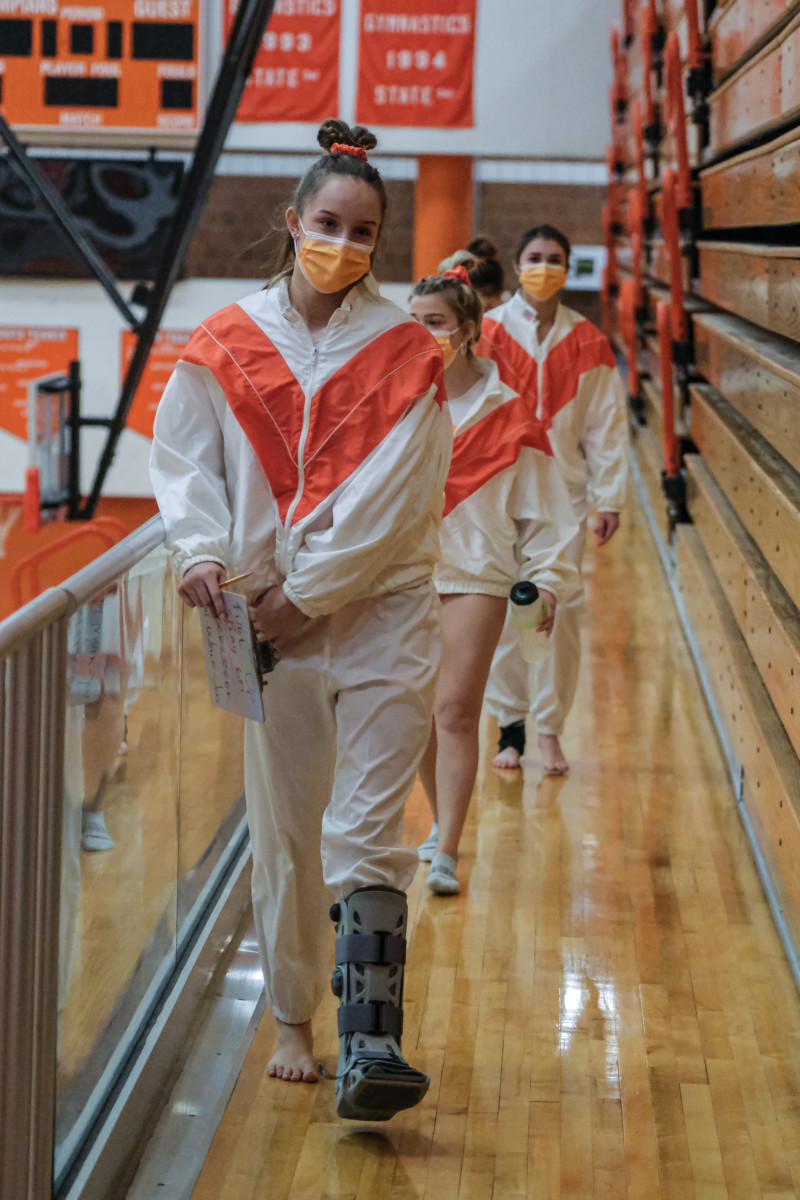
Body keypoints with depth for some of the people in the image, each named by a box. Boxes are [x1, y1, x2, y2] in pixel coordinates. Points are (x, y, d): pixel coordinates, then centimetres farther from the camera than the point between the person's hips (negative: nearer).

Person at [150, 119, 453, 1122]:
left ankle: (367, 1045, -9)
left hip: (380, 619, -2)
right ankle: (292, 1025, 24)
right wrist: (201, 550, -11)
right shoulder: (227, 347, 3)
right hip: (271, 624, 2)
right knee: (284, 834, 10)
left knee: (365, 836, -7)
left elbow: (390, 503, -10)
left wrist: (305, 593, -14)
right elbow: (183, 458, 7)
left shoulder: (405, 354, -3)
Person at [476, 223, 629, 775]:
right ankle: (511, 728, 12)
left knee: (560, 607, -2)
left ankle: (551, 729, 9)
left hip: (564, 491, 1)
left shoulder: (588, 343, 4)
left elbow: (606, 424, 7)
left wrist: (610, 499, 4)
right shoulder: (488, 332, -1)